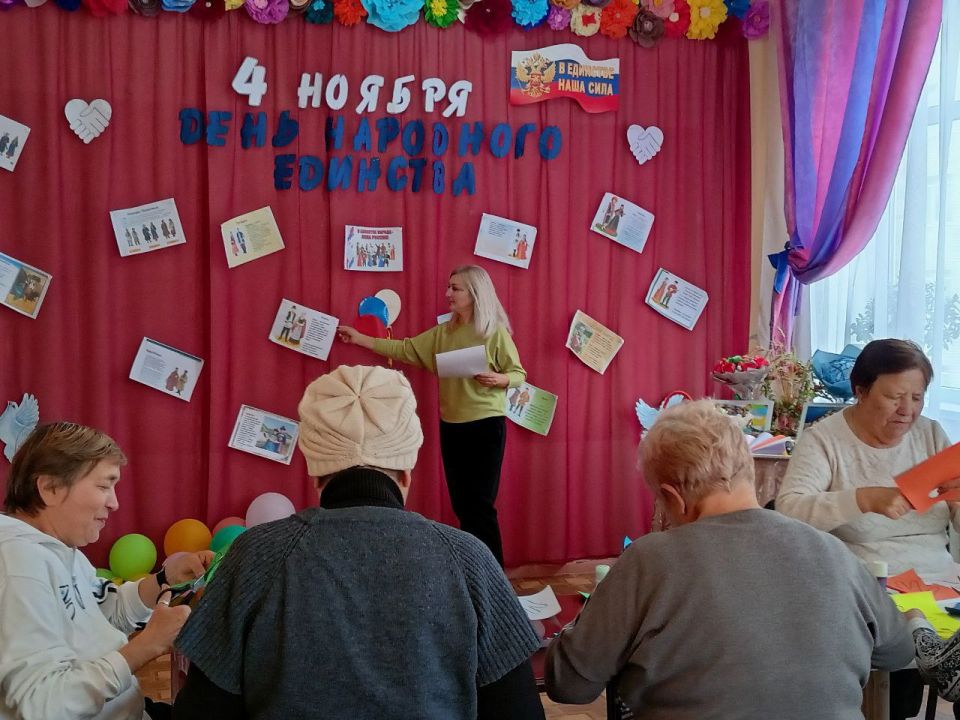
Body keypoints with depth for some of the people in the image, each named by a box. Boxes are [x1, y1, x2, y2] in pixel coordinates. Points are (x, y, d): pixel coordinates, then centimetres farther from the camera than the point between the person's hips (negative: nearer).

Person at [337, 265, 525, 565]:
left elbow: (519, 374, -4)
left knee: (480, 504, -6)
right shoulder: (442, 333, 9)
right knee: (462, 504, 9)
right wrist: (361, 339, 7)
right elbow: (405, 349, 9)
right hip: (451, 426, 6)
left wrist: (499, 378, -25)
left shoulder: (495, 332, -7)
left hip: (486, 425, -6)